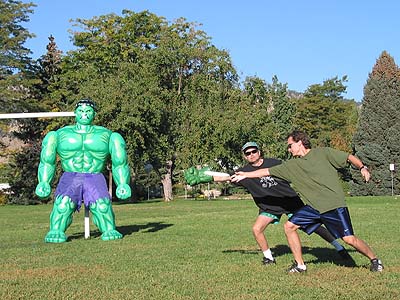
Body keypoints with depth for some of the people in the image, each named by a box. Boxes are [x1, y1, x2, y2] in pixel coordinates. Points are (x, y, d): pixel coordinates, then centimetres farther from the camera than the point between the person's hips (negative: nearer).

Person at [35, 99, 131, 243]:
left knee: (102, 203, -29)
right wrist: (43, 182, 2)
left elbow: (119, 162, 13)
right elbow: (47, 161, 15)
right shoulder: (62, 134, 16)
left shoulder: (104, 134, 15)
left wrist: (123, 184, 1)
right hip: (70, 177, 0)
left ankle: (109, 231, -20)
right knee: (63, 202, -30)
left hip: (95, 178, 0)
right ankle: (56, 232, -25)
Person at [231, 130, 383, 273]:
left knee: (349, 239, -11)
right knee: (289, 226, -3)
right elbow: (268, 171, 15)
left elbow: (349, 157, 4)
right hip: (314, 207, 5)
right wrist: (245, 175, 15)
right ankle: (300, 264, 8)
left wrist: (362, 167, -12)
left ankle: (374, 260, 13)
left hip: (335, 205, -5)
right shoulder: (292, 165, 11)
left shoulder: (323, 153, 0)